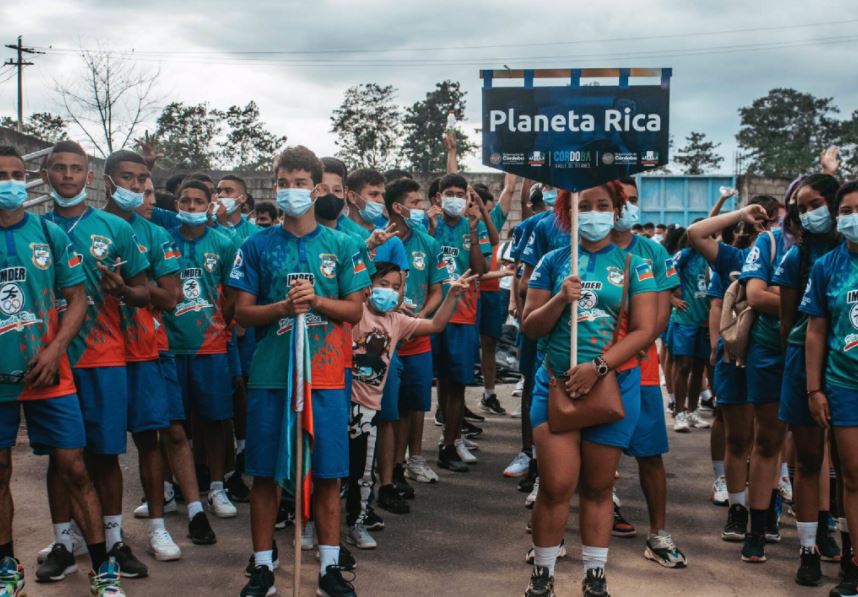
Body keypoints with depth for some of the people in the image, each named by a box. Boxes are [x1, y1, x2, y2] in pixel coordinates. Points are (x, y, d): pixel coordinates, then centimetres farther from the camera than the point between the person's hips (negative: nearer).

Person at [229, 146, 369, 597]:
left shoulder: (340, 245, 5)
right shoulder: (258, 246, 4)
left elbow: (354, 309, 4)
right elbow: (243, 312, 2)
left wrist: (317, 300, -14)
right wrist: (283, 307, -16)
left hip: (325, 375, 0)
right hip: (270, 374, 0)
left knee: (328, 473, 4)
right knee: (264, 472, 5)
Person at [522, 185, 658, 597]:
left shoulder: (633, 265, 2)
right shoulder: (552, 263, 5)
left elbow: (644, 330, -6)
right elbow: (529, 327, 2)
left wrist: (597, 367, -17)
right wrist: (560, 300, -17)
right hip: (556, 384, 0)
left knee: (598, 487, 8)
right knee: (556, 485, -6)